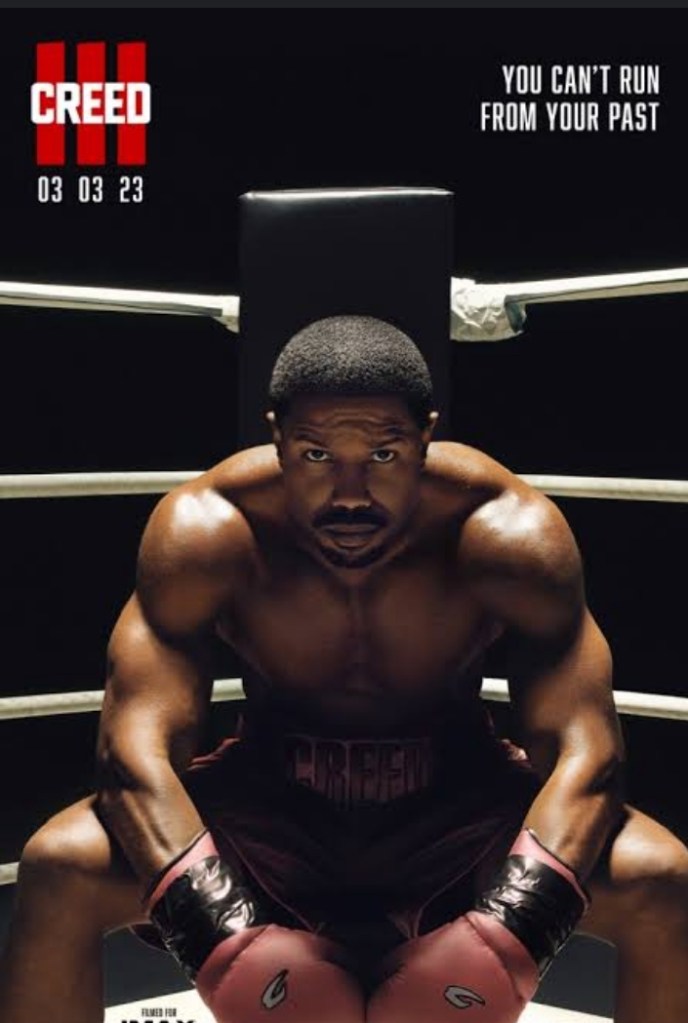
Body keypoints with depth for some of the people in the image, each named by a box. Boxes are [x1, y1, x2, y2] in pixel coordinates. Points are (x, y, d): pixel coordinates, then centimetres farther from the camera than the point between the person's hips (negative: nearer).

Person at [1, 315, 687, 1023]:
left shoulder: (511, 535, -24)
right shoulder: (204, 533, -24)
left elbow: (583, 750, -25)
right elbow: (137, 746, -26)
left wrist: (518, 923, -40)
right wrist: (211, 923, -40)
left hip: (460, 804, 0)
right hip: (268, 803, 0)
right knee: (57, 868, -25)